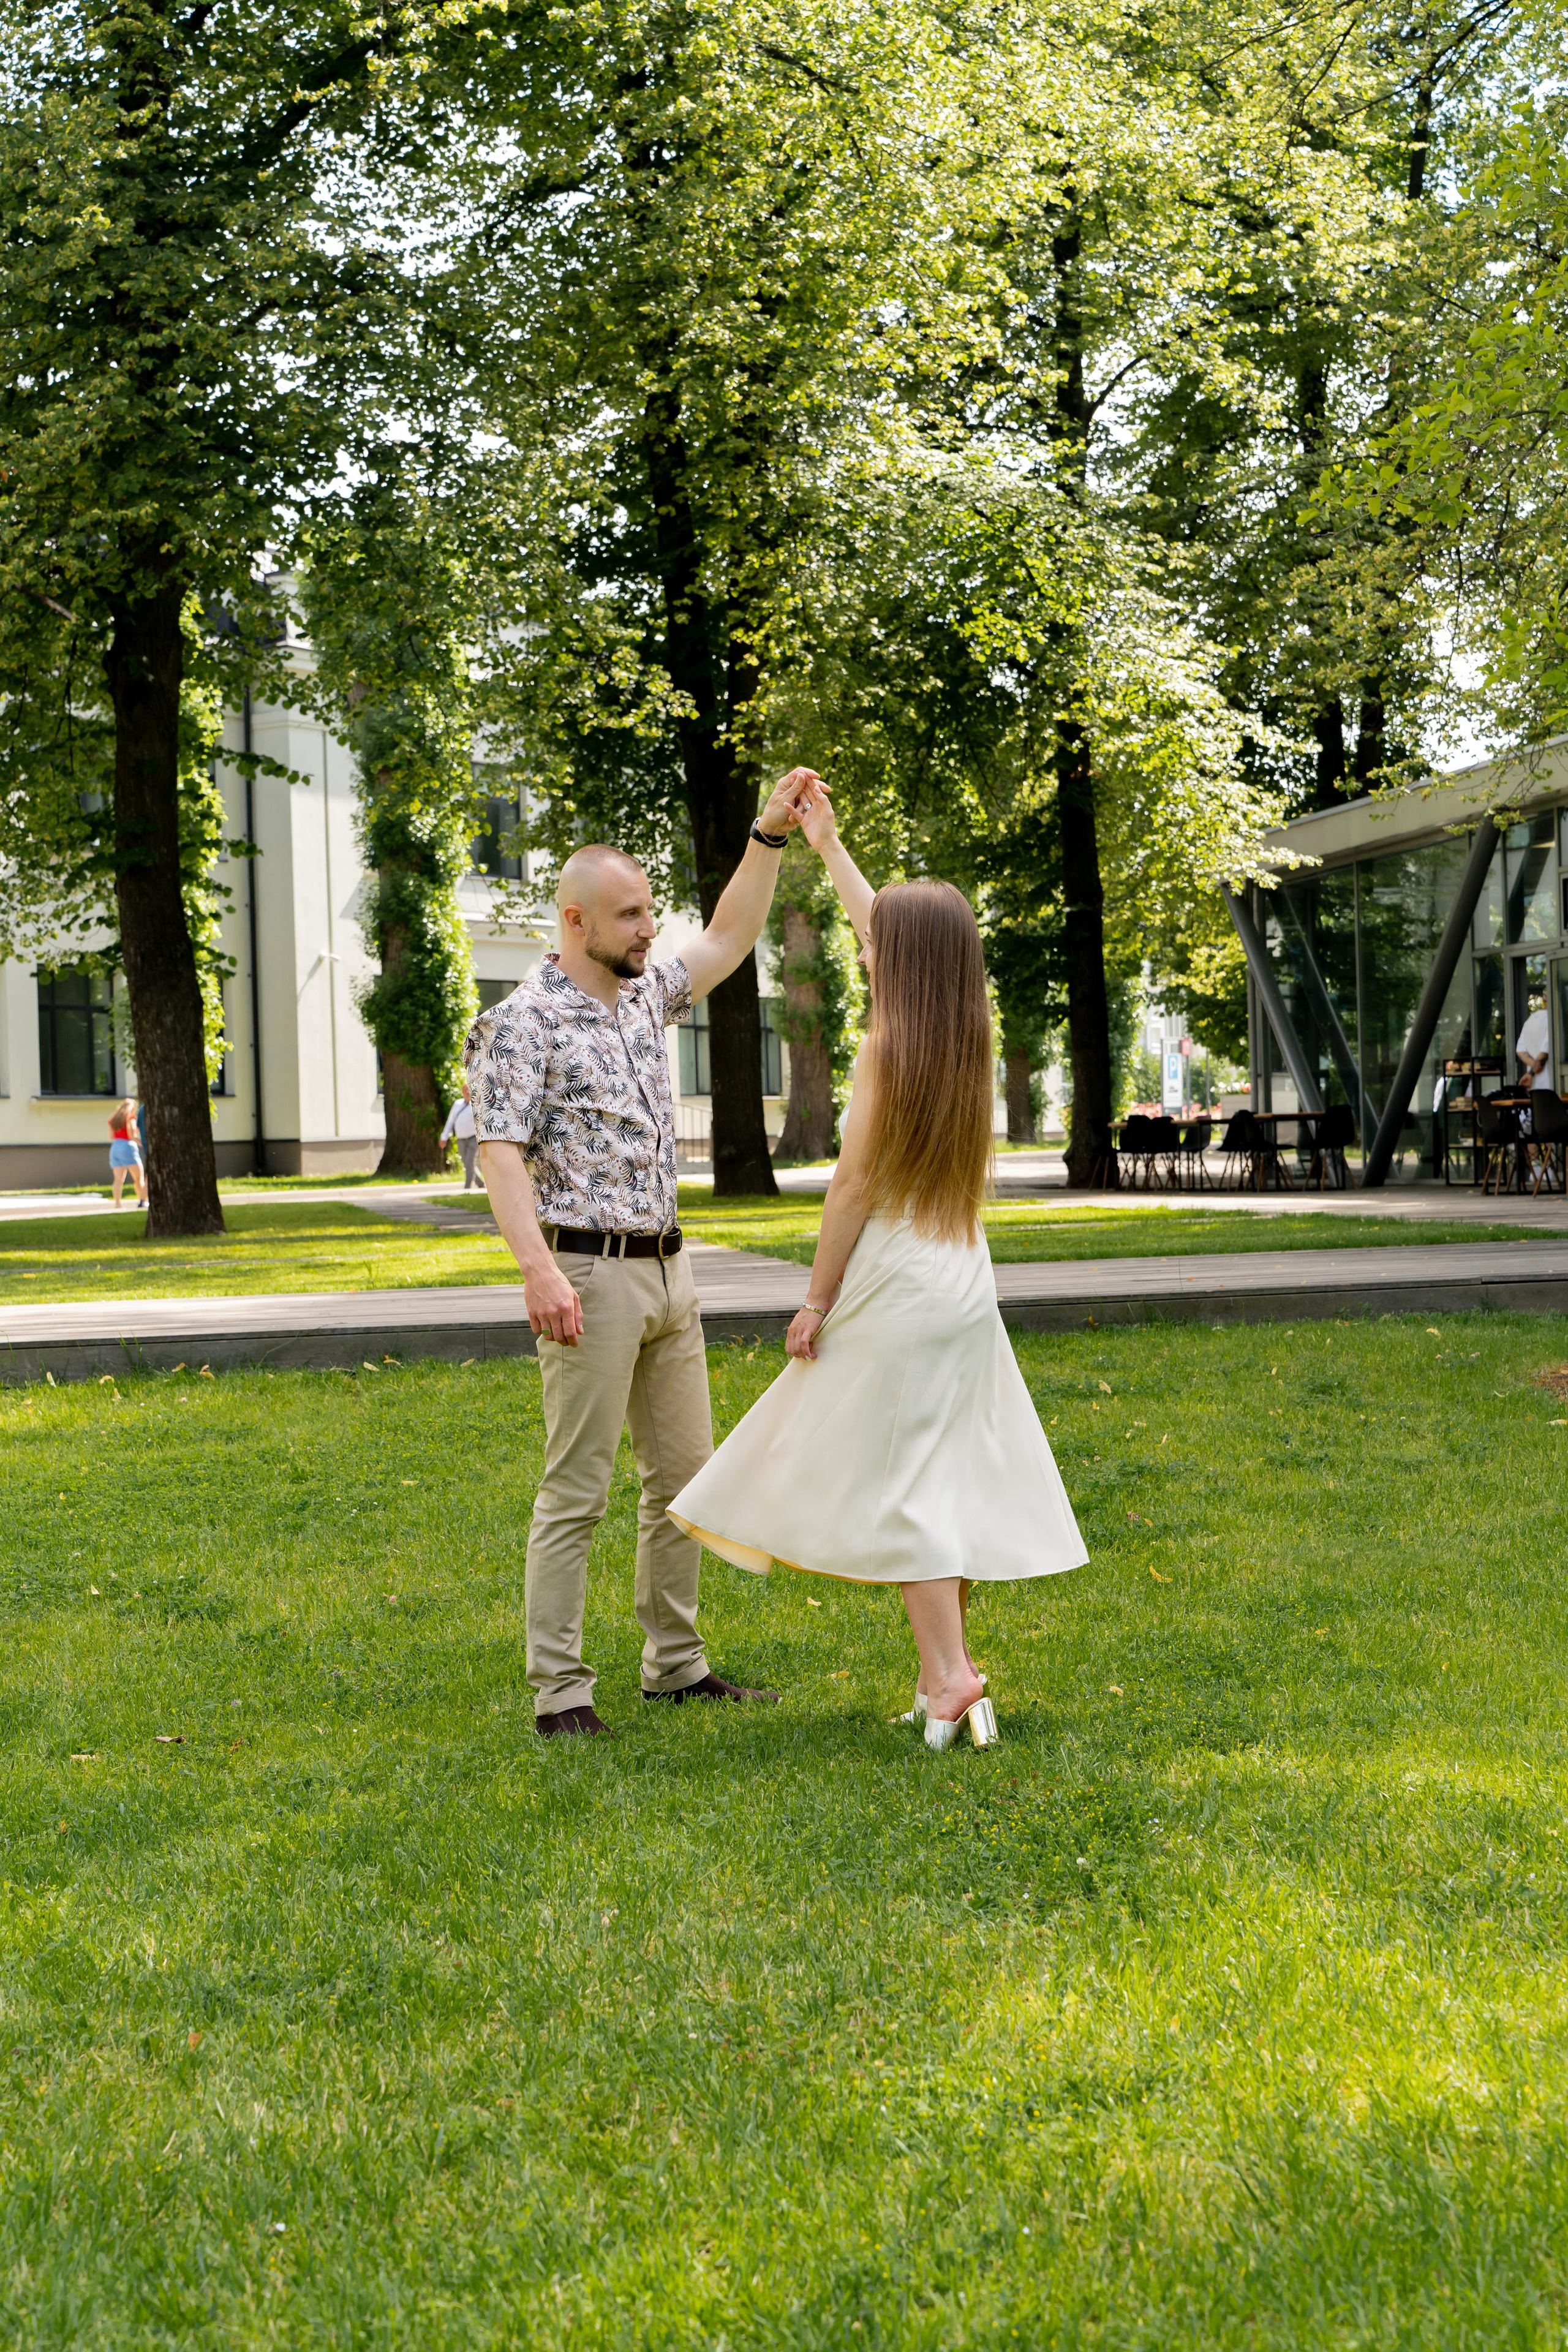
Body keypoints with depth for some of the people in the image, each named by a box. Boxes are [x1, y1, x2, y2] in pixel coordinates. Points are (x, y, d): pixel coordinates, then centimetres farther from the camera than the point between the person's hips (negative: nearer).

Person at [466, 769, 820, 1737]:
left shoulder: (645, 996, 13)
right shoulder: (525, 1022, -10)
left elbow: (730, 939, 23)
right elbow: (501, 1153, -17)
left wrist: (771, 835, 14)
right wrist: (540, 1269, -28)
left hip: (668, 1270, 8)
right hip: (590, 1274, -8)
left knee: (685, 1475, 12)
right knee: (577, 1491, -6)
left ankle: (677, 1662, 21)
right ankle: (560, 1689, -2)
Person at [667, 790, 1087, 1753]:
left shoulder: (890, 1045, -15)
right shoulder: (967, 1034, 6)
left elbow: (854, 1185, -13)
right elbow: (898, 938, 21)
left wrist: (818, 1300, -5)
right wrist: (829, 847, 32)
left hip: (897, 1278, -8)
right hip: (965, 1275, 8)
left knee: (901, 1479, -4)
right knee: (949, 1474, 11)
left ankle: (950, 1674, -9)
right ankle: (949, 1666, 16)